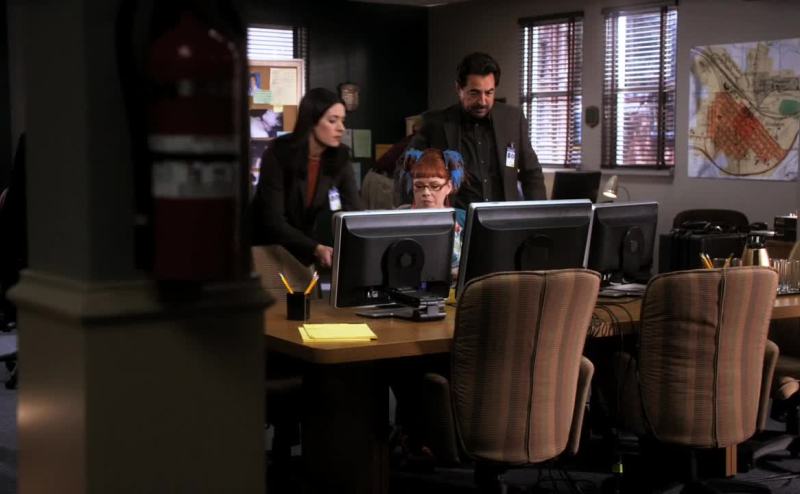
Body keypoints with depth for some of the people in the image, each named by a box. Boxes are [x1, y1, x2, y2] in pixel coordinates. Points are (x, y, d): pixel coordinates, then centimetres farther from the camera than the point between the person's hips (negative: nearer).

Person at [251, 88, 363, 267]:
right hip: (271, 244, -5)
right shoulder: (279, 153, -22)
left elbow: (355, 210, -14)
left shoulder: (339, 156, -9)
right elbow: (273, 220, -26)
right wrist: (316, 249, -39)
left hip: (312, 236, 5)